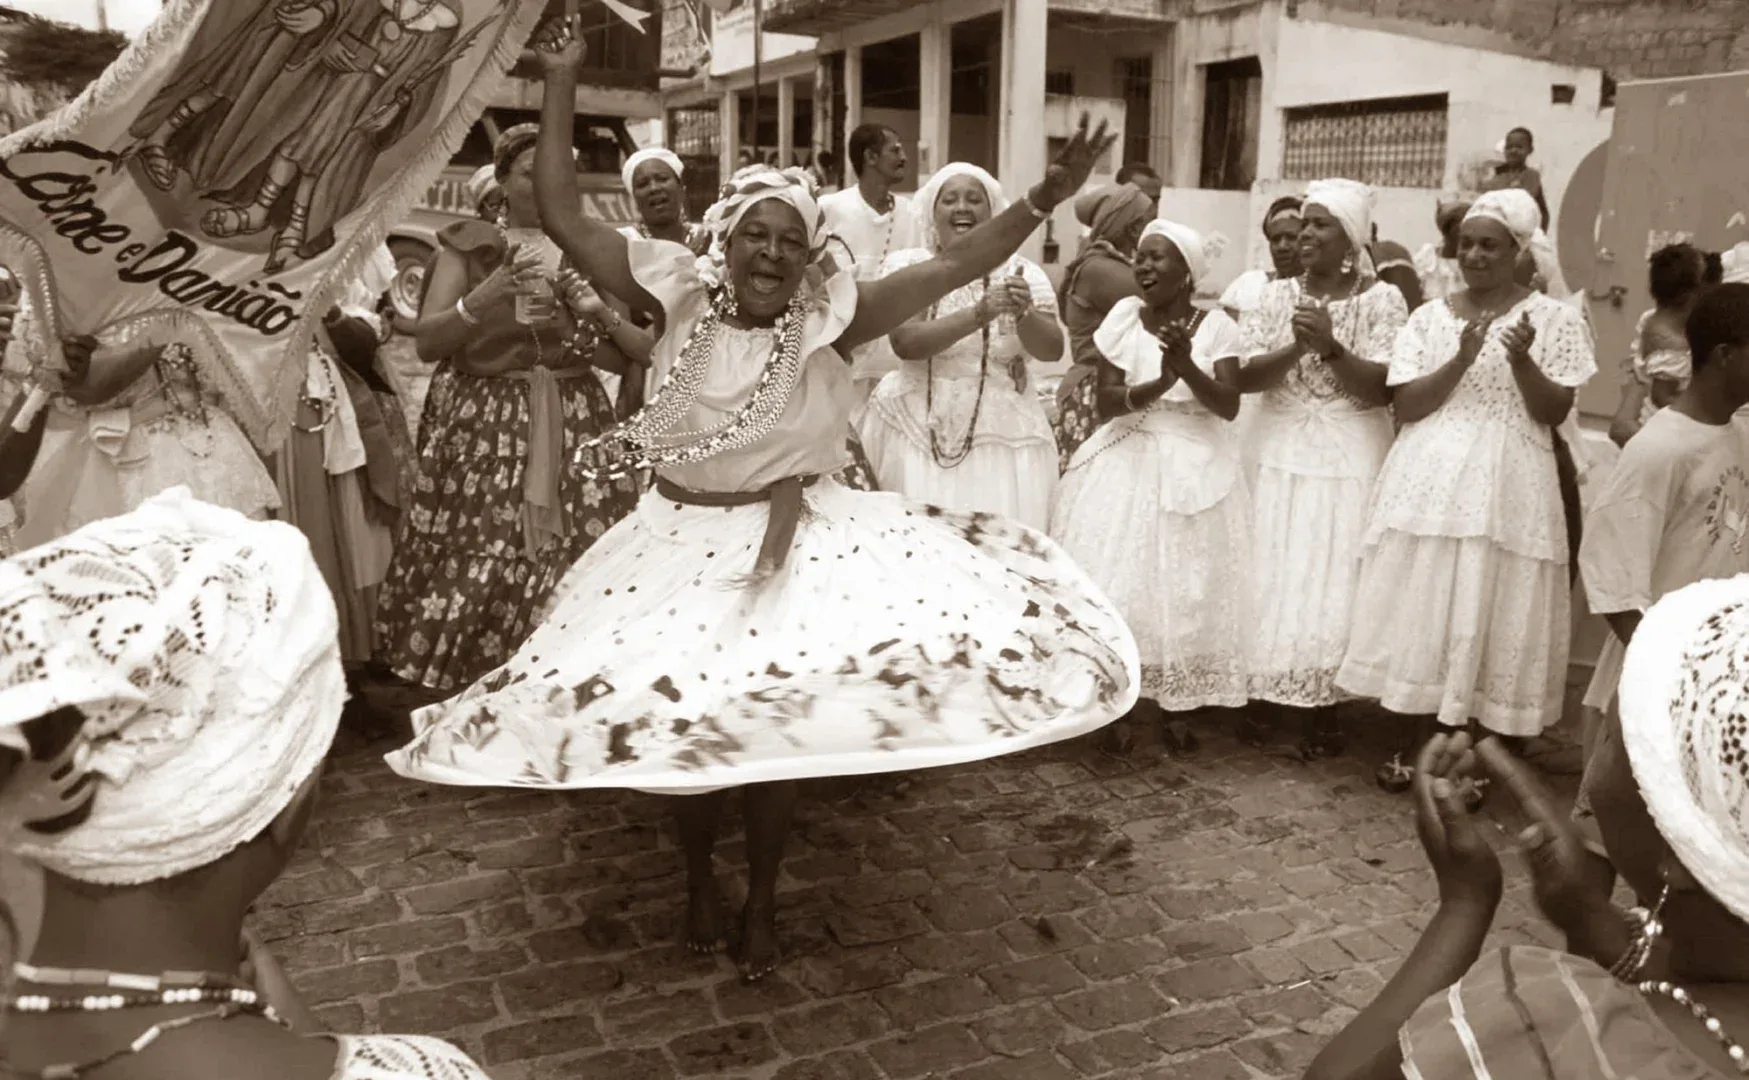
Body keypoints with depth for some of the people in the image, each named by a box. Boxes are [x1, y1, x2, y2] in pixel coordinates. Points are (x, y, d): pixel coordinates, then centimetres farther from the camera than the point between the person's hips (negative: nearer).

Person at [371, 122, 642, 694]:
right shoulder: (466, 246, 7)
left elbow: (628, 356, 9)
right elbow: (425, 342, -3)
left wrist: (598, 316, -11)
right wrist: (480, 302, -18)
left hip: (575, 426, 2)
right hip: (482, 425, -1)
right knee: (476, 566, -7)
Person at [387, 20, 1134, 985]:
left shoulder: (826, 320, -11)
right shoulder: (681, 302, -8)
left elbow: (953, 267, -19)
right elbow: (562, 215, -8)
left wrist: (1044, 198, -29)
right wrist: (561, 83, -11)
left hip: (792, 542, -1)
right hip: (678, 543, 2)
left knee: (775, 719, 6)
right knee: (674, 717, 9)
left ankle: (762, 898, 29)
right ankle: (699, 880, 35)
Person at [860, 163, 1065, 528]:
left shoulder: (1023, 274, 2)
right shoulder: (909, 266, -2)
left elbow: (1052, 349, -8)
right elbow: (906, 342, -16)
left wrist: (1024, 313, -28)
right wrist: (980, 313, -28)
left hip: (1003, 434, 1)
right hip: (919, 429, -1)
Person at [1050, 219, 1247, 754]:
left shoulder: (1216, 325, -4)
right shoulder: (1123, 315, -1)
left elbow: (1228, 407, -12)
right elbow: (1108, 401, -8)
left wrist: (1186, 367, -26)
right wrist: (1160, 382, -24)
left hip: (1195, 467, -1)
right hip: (1129, 461, 1)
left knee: (1185, 584, 3)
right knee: (1118, 579, -1)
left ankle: (1176, 705, 16)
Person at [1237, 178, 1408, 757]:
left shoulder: (1381, 299, -3)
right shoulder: (1276, 295, 6)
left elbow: (1382, 389, -11)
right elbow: (1246, 378, -3)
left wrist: (1330, 347, -23)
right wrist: (1295, 349, -19)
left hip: (1348, 457, -3)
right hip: (1279, 450, 3)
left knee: (1333, 575, 0)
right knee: (1272, 570, 4)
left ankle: (1322, 704, 12)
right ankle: (1266, 692, 15)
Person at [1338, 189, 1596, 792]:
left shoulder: (1555, 320, 2)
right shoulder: (1428, 318, 8)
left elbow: (1554, 413, -4)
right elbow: (1405, 406, -2)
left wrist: (1522, 361, -19)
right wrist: (1462, 359, -14)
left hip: (1507, 489, -2)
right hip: (1429, 483, 2)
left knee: (1491, 617, 1)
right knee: (1422, 612, 4)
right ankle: (1413, 745, 17)